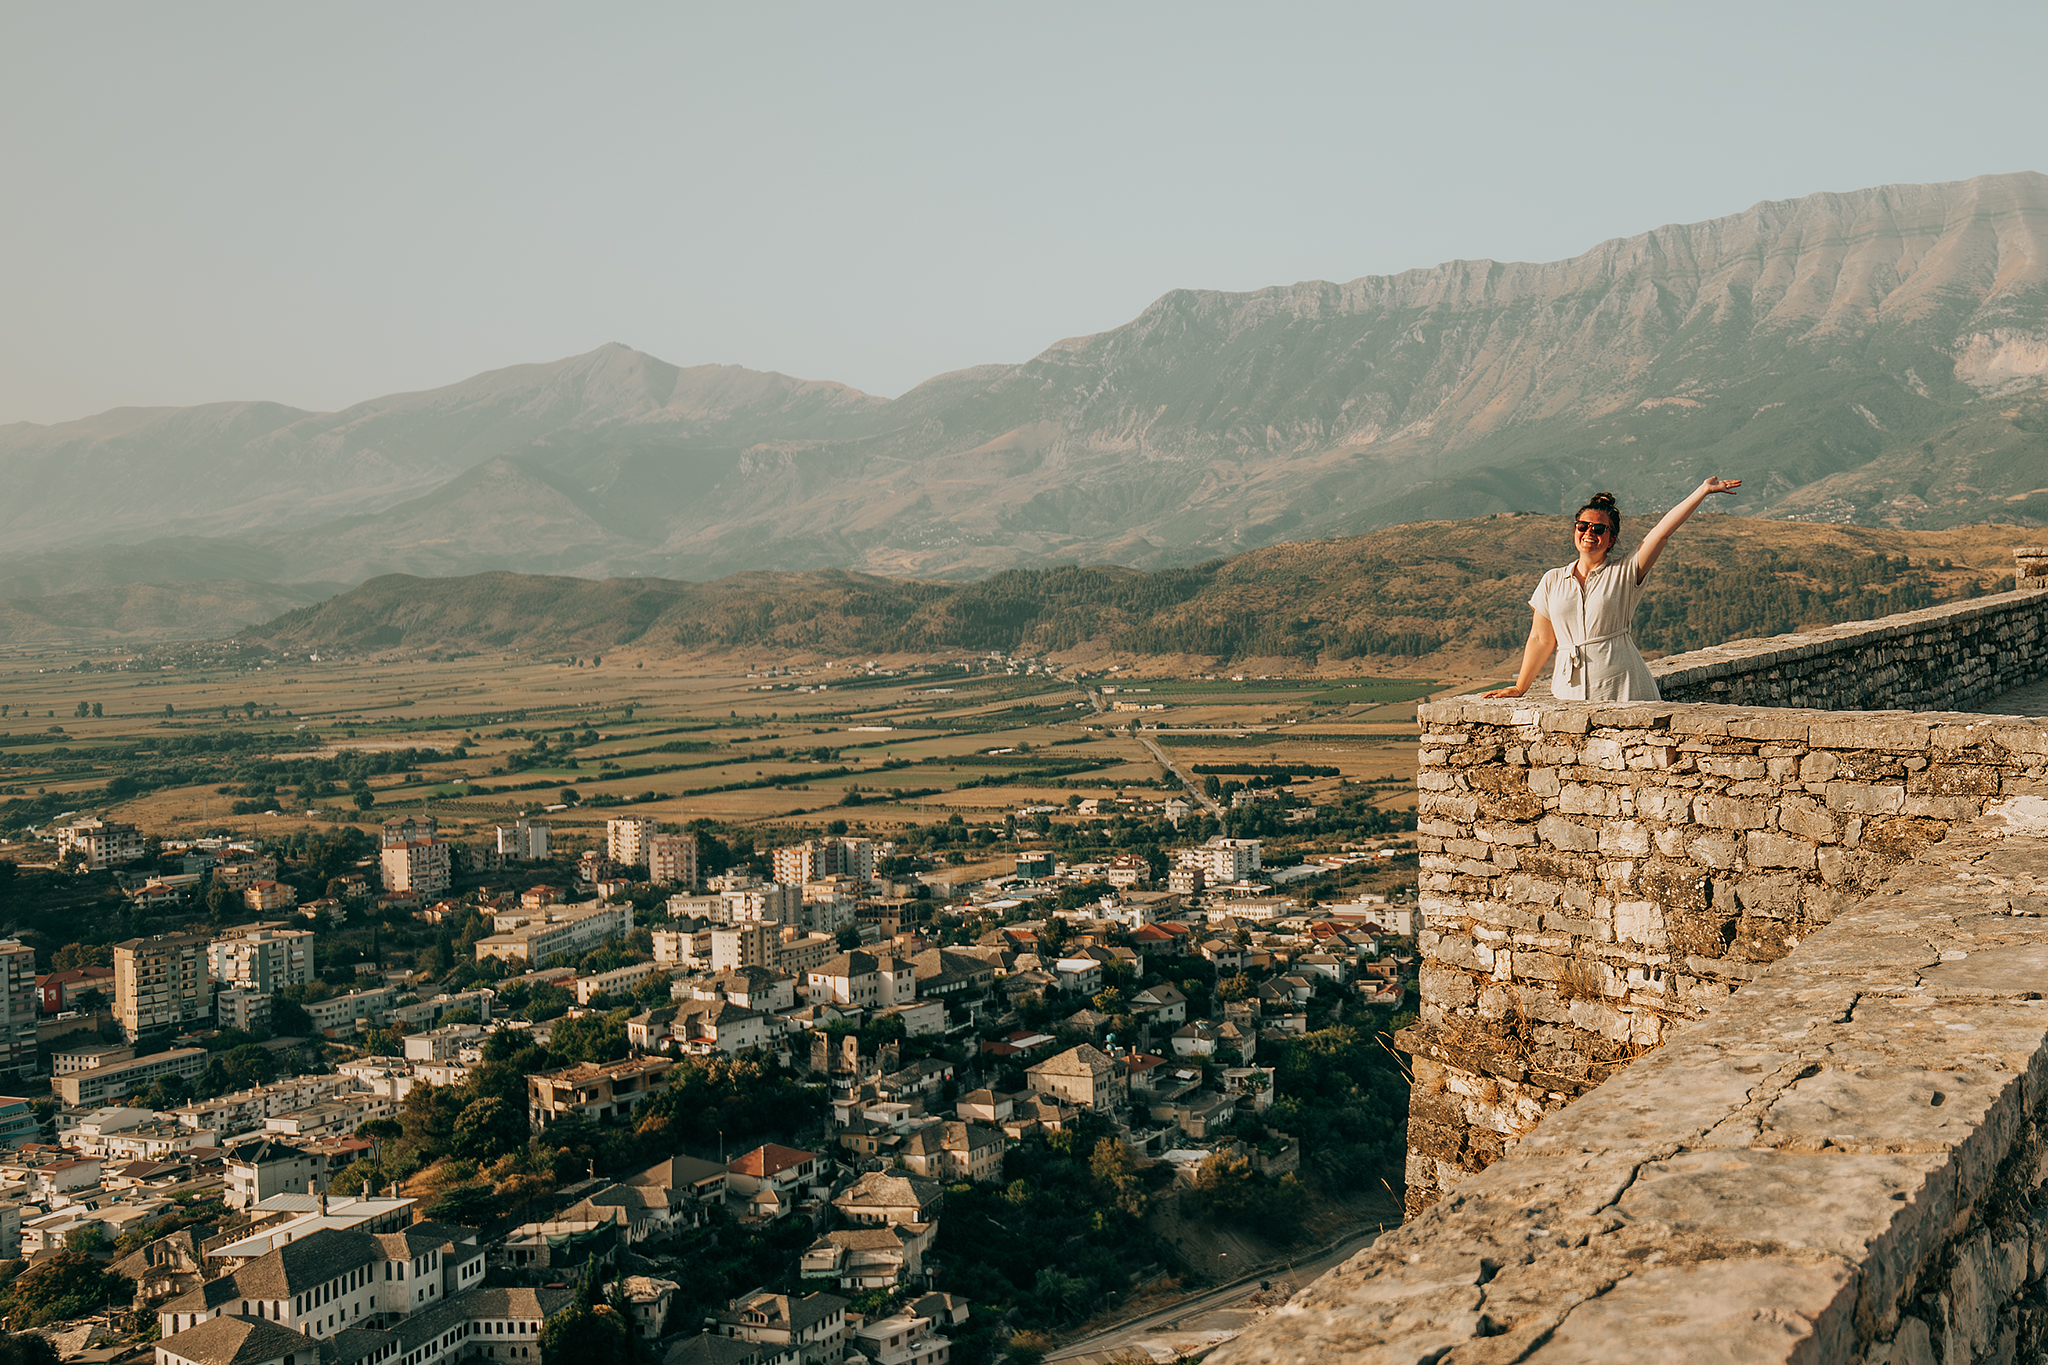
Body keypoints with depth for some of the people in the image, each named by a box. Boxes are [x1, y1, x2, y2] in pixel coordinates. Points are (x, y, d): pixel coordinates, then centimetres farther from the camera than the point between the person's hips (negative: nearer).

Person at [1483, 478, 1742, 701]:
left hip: (1624, 691, -2)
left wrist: (1704, 490, -11)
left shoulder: (1625, 572, 4)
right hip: (1570, 694, 2)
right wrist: (1519, 688, 17)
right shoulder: (1553, 581, 12)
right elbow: (1541, 639, 17)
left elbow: (1663, 530, -4)